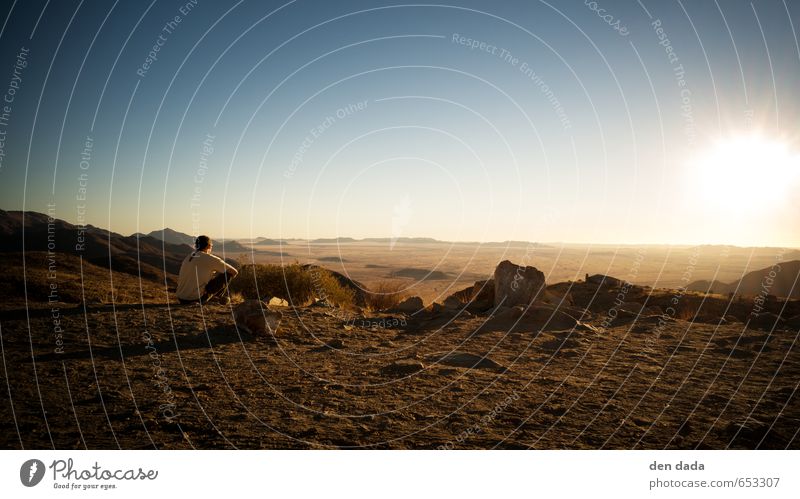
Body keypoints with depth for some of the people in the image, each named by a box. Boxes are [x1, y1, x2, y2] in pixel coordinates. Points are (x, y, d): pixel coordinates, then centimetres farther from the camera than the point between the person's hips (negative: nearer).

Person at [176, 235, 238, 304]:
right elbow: (234, 272, -1)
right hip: (197, 298, -8)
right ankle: (223, 298, 17)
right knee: (227, 274, 2)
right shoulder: (210, 259, -6)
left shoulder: (188, 257, 13)